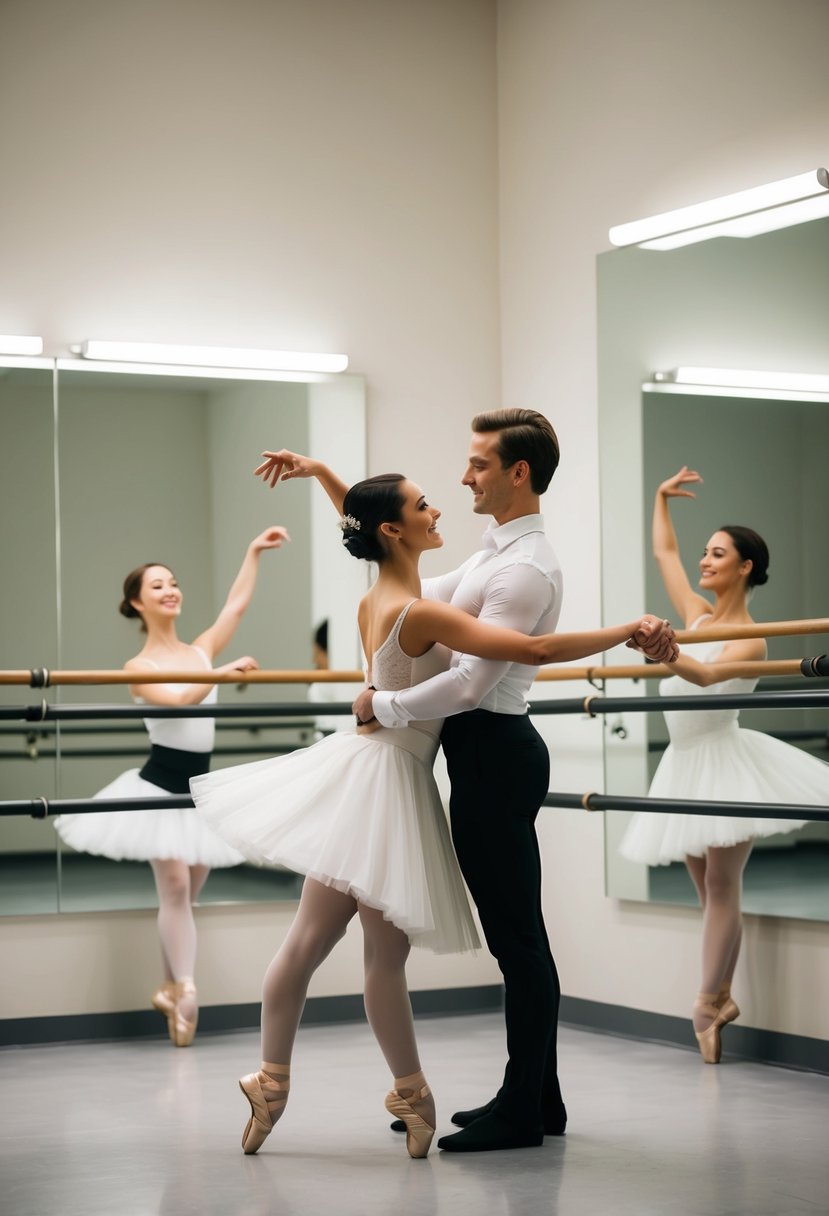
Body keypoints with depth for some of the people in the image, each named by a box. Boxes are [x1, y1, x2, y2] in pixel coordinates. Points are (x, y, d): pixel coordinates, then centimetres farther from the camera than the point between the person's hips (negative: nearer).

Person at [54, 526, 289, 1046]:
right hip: (160, 786, -5)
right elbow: (180, 699, -22)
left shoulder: (201, 650, 8)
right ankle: (185, 989, -11)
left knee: (188, 893, 9)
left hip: (202, 787, 5)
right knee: (175, 888, -11)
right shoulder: (139, 667, -6)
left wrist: (254, 553, 0)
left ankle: (171, 989, 17)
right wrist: (227, 670, -23)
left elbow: (237, 603, 1)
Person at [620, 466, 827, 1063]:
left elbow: (710, 674, -31)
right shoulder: (696, 613, 9)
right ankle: (722, 997, 16)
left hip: (726, 761, -7)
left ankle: (709, 1004, -4)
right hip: (686, 764, 7)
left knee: (722, 890, -6)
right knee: (710, 891, 10)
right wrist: (662, 498, 21)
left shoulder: (750, 640, -10)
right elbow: (665, 551, 22)